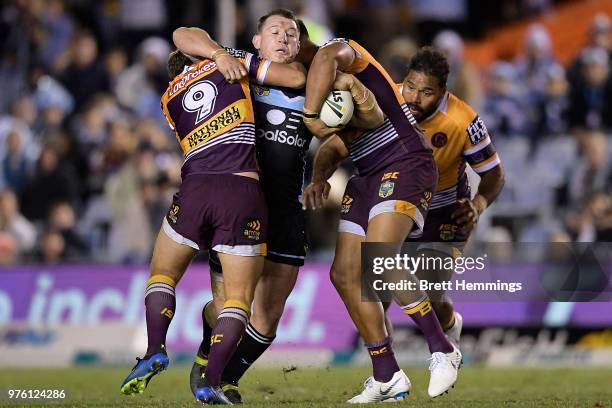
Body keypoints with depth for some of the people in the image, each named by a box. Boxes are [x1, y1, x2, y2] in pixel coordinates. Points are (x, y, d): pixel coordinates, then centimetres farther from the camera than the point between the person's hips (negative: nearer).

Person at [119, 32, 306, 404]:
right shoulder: (231, 61, 14)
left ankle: (156, 350, -3)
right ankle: (213, 381, -10)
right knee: (239, 297, 4)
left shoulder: (169, 99, 23)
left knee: (163, 274, 21)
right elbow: (297, 77, 11)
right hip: (245, 192, -2)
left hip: (196, 189, 2)